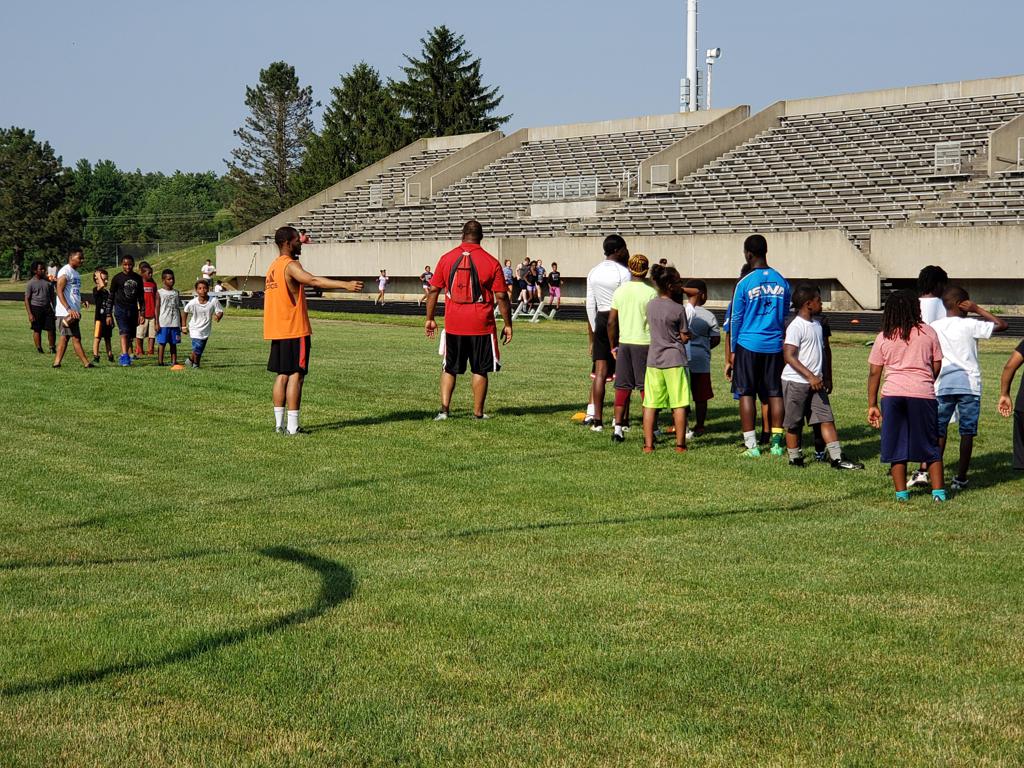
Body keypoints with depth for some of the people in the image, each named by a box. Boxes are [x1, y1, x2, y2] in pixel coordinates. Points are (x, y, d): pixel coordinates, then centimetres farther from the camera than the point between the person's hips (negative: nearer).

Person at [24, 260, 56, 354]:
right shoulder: (30, 283, -4)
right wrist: (30, 314, -11)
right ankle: (39, 349, 11)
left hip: (47, 308, 3)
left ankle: (52, 348, 10)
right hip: (36, 308, -3)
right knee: (37, 330, 3)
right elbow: (27, 299, -4)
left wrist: (55, 309, 12)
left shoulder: (48, 281, 8)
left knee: (51, 329, -1)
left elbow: (52, 296, 16)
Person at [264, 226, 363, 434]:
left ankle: (279, 423, 12)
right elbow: (313, 280, -31)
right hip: (294, 330, -9)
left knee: (282, 375, 11)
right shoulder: (291, 265, -14)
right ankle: (292, 426, -9)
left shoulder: (274, 266, 15)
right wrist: (346, 285, -39)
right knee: (296, 375, -7)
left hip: (277, 331, 9)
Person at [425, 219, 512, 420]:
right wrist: (507, 324, 4)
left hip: (453, 326, 2)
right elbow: (501, 296, -4)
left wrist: (430, 319, 13)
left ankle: (444, 408, 3)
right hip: (481, 327, -2)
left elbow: (434, 290, 4)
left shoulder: (447, 258, 1)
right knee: (479, 370, 8)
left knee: (449, 369, 13)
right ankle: (478, 412, 11)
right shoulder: (491, 262, -5)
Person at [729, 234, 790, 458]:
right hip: (775, 346, 4)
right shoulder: (781, 282, 5)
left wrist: (733, 351, 6)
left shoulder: (744, 284, -8)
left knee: (746, 393, 3)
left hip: (748, 345, -4)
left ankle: (751, 445, 1)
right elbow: (786, 316, 13)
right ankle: (776, 443, 8)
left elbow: (735, 320, -3)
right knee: (774, 393, 9)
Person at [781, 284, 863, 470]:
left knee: (827, 419, 2)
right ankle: (795, 458, 16)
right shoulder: (796, 326, -16)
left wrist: (825, 378, 19)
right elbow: (788, 356, -21)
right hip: (796, 381, -8)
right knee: (794, 423, 4)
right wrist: (810, 376, -24)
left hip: (815, 382, 8)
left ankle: (837, 458, 1)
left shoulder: (817, 324, 11)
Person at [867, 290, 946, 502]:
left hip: (892, 394, 1)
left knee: (896, 446, 9)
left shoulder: (883, 338, 7)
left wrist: (872, 405, 9)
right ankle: (938, 491, 7)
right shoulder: (928, 332, 5)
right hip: (923, 393, 0)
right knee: (931, 445, 10)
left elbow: (874, 373, 5)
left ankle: (901, 492, 10)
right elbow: (937, 366, 7)